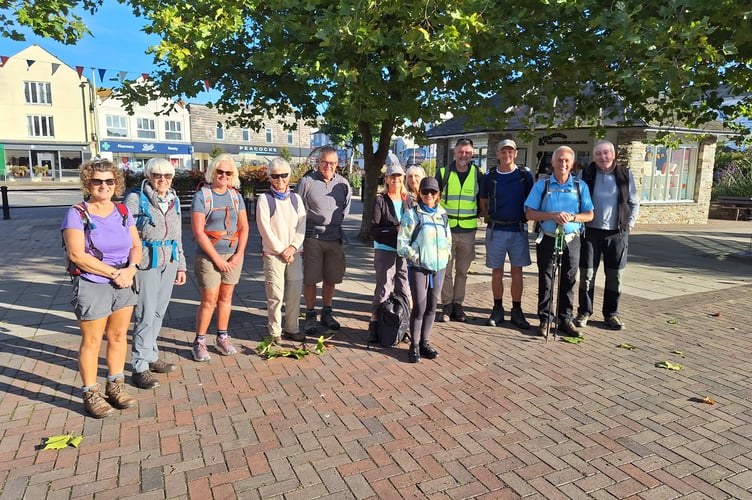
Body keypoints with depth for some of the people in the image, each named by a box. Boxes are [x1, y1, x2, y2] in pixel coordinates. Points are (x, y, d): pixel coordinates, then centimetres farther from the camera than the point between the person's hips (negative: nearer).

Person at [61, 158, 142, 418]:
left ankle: (115, 385, 27)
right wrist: (114, 273, -15)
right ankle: (91, 394, 19)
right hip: (92, 286, -4)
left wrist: (130, 269, -14)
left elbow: (136, 245, 6)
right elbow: (77, 255, -16)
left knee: (119, 336, 12)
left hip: (123, 284, 5)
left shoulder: (123, 211, 6)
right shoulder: (77, 214, -8)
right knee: (92, 341, 5)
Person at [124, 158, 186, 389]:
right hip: (145, 264, -6)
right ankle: (140, 368, 6)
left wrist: (181, 266, 16)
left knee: (158, 313, 13)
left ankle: (151, 356, 27)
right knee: (145, 316, -4)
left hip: (169, 263, 6)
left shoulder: (174, 201, 12)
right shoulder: (135, 199, -7)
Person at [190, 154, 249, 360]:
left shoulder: (236, 196, 7)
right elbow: (198, 232, -11)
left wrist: (239, 254, -4)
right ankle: (199, 342, 11)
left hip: (233, 255, 4)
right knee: (209, 299, -3)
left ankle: (222, 338, 23)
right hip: (208, 256, -4)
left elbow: (244, 227, 8)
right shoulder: (202, 196, -6)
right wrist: (217, 258, -11)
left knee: (226, 297, 10)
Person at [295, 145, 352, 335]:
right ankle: (310, 316, 16)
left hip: (335, 237, 4)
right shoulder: (306, 182, -4)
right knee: (310, 279, 2)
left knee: (331, 278, 11)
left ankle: (327, 313, 26)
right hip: (312, 237, -3)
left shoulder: (343, 184, 7)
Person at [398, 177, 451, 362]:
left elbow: (448, 240, 20)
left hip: (439, 266, 5)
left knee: (432, 306, 8)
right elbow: (402, 244, -6)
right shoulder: (412, 215, -4)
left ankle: (424, 342, 22)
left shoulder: (442, 215, 11)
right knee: (419, 306, -6)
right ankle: (414, 346, 8)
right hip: (418, 267, -5)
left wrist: (445, 254, 5)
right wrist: (416, 257, -14)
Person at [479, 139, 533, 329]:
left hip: (518, 229, 0)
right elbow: (483, 202, 14)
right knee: (497, 271, 6)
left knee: (517, 271, 5)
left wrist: (527, 218, 2)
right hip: (496, 230, 0)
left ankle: (517, 311, 14)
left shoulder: (525, 176, 4)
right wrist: (488, 217, 3)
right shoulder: (489, 177, 5)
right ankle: (497, 310, 16)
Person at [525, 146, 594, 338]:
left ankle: (566, 320, 17)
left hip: (571, 240, 2)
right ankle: (545, 320, 11)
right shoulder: (541, 185, 3)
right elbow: (530, 213, -3)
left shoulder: (581, 186, 8)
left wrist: (572, 217, -15)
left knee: (568, 281, 7)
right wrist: (552, 216, -18)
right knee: (546, 281, 2)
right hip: (547, 239, -1)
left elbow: (589, 214, 5)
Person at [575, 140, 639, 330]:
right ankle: (584, 312, 15)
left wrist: (630, 223, 4)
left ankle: (611, 313, 20)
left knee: (615, 276, 6)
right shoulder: (586, 174, 1)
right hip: (591, 231, -1)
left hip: (617, 233, 1)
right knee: (587, 274, 2)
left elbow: (634, 202, 13)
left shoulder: (625, 174, 5)